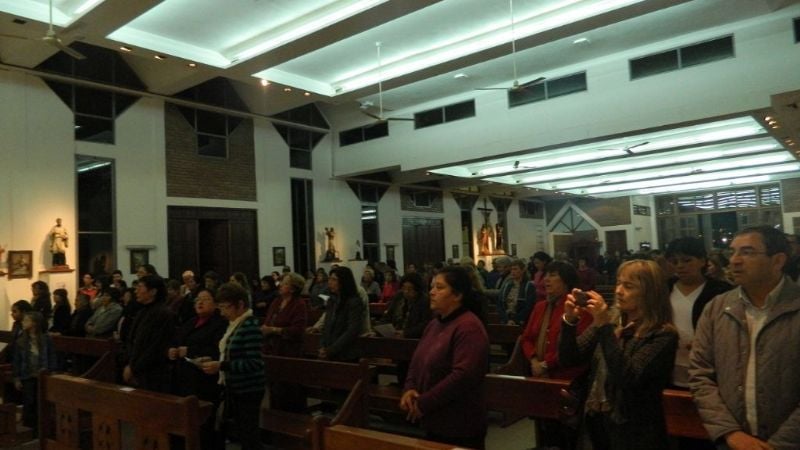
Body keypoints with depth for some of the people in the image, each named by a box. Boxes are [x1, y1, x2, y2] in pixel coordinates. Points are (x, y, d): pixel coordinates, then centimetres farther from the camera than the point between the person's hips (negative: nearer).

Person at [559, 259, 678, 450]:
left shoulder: (662, 334, -12)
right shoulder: (611, 323, 4)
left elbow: (629, 378, -25)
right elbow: (568, 360, -1)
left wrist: (604, 326, -28)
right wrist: (570, 320, -16)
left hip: (634, 433, -5)